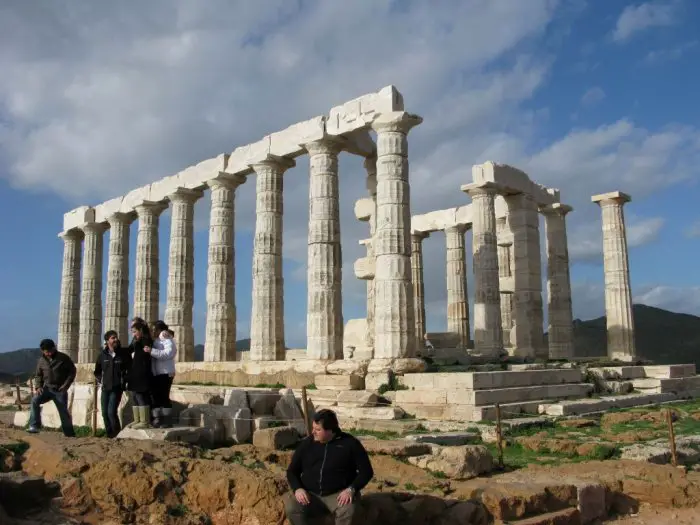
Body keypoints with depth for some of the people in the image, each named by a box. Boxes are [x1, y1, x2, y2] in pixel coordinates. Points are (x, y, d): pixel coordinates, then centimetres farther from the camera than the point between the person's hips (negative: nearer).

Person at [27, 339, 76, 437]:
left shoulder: (63, 358, -5)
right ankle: (34, 426, -21)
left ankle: (70, 434, 10)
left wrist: (66, 385, -10)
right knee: (35, 400, -24)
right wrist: (38, 387, -1)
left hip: (60, 390, -3)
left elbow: (72, 371, -2)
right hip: (47, 388, 3)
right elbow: (38, 375, 16)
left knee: (64, 412, 0)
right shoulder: (41, 361, 5)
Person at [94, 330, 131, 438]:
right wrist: (100, 380, 7)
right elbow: (97, 371, 19)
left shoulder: (124, 353, -4)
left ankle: (117, 435, -2)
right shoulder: (103, 354, 5)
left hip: (117, 388, -4)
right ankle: (109, 434, 17)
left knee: (111, 412, -14)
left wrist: (124, 381, -3)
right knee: (105, 413, 5)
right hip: (105, 388, 4)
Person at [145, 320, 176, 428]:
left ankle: (167, 420, -1)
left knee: (164, 396, -7)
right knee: (156, 396, 6)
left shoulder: (168, 340, -7)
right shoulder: (156, 341, 18)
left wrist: (152, 351, -27)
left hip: (165, 373, -8)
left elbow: (167, 354, -24)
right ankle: (157, 419, 10)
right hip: (156, 374, 8)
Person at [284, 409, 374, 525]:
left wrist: (351, 489, -17)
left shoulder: (350, 443, -1)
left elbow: (366, 471, 0)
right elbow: (292, 471, 13)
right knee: (291, 507, -27)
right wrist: (297, 488, -9)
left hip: (338, 494, -2)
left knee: (346, 509, -35)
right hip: (311, 495, 3)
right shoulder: (307, 444, 7)